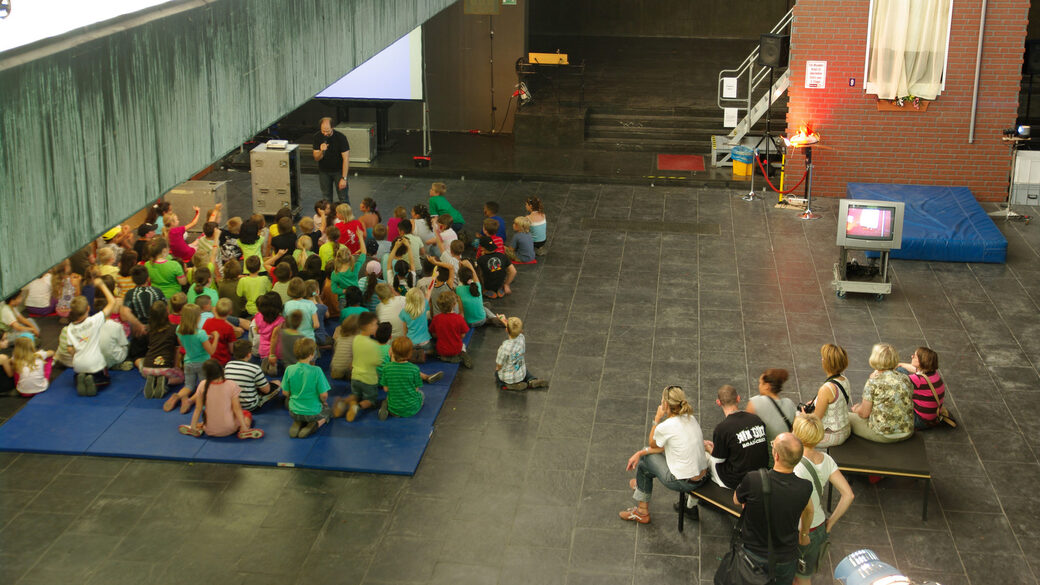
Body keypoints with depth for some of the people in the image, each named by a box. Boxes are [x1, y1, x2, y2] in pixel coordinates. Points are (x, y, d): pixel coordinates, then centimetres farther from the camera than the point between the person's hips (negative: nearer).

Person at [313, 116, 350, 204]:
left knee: (343, 199, -7)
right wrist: (321, 151, -30)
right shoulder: (317, 137, -10)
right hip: (324, 171, 3)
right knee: (326, 199, 9)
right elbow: (316, 158, -6)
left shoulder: (340, 137, -20)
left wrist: (344, 178, -23)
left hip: (339, 170, -3)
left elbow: (346, 159, -20)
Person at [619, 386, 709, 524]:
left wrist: (657, 418, 1)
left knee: (644, 461, 16)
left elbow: (652, 444, 2)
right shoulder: (690, 418, 3)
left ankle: (642, 512, 31)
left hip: (684, 482, -8)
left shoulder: (665, 427, -22)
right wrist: (641, 452, 7)